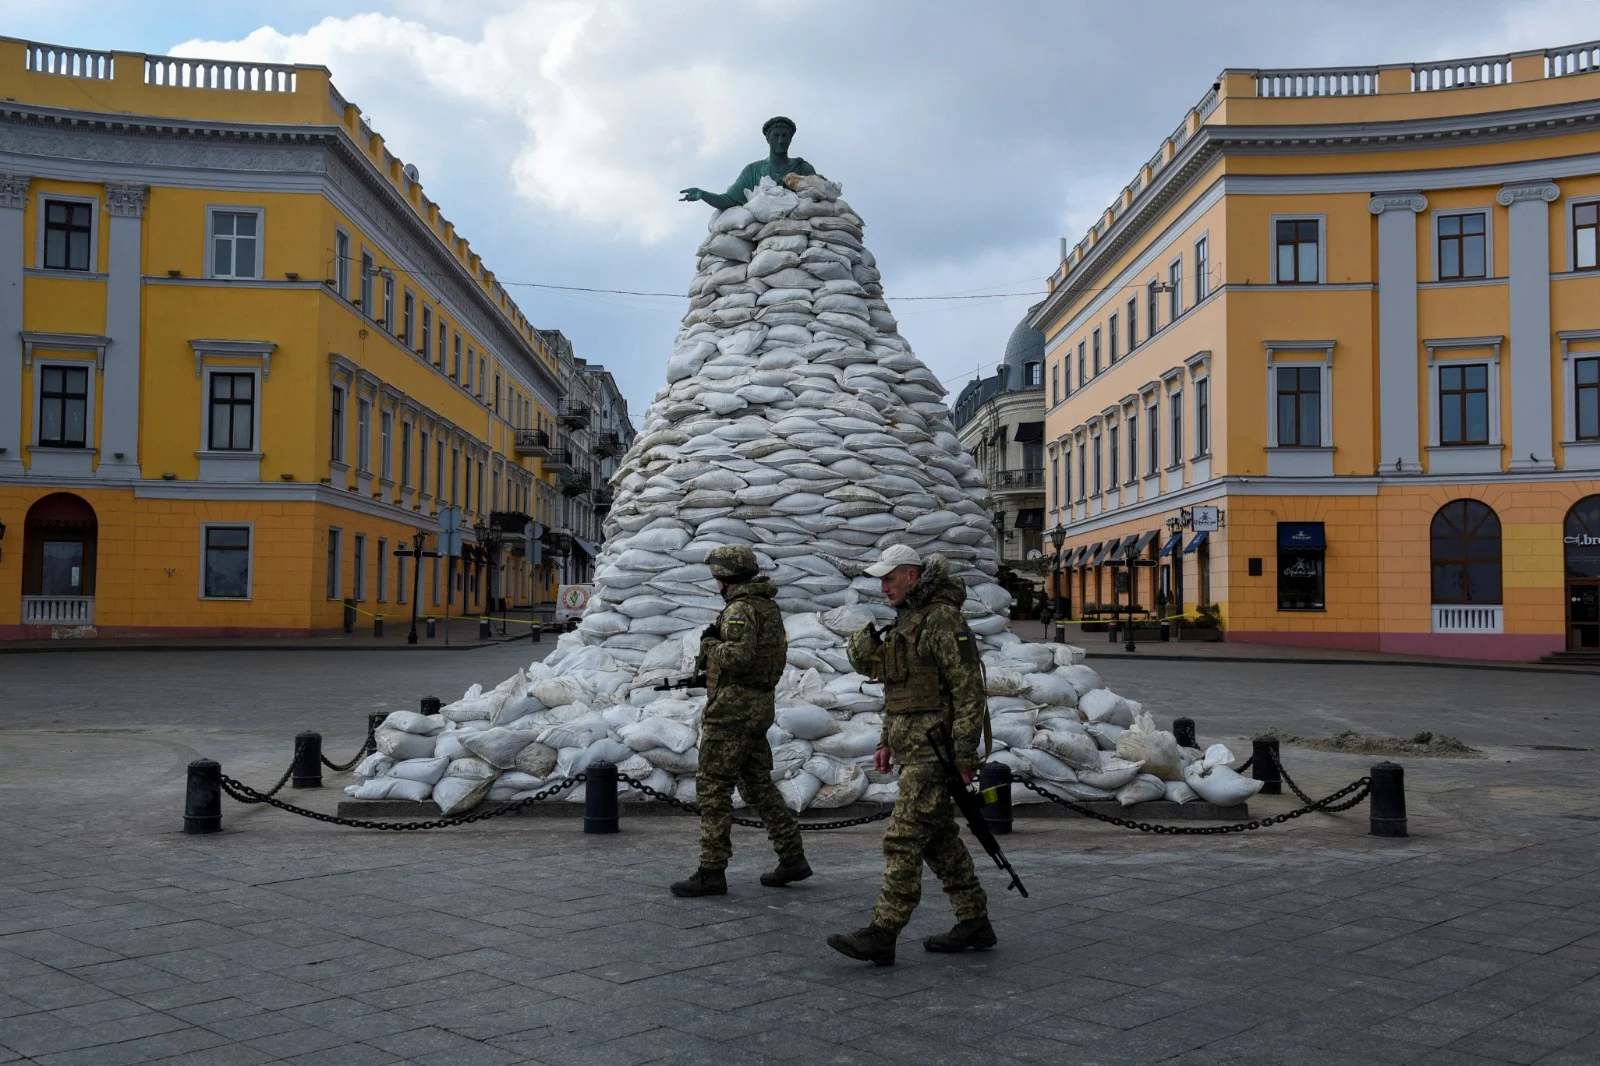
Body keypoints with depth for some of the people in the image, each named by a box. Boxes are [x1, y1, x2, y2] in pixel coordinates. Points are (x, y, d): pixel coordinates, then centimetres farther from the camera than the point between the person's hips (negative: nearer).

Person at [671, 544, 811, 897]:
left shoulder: (741, 608, -16)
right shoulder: (768, 606, 14)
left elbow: (738, 656, -29)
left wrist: (710, 645, -11)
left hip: (733, 708, -10)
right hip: (761, 705, 10)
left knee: (713, 788, -4)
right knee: (758, 783, 16)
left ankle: (712, 872, -2)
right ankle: (792, 858, 16)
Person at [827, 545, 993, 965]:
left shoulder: (943, 619, -14)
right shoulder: (906, 620, 17)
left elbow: (969, 689, -18)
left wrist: (964, 753, -20)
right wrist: (886, 741, 19)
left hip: (935, 749, -10)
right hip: (913, 748, 10)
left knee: (903, 839, -10)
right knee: (939, 838, 13)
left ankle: (881, 936, -7)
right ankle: (974, 924, 22)